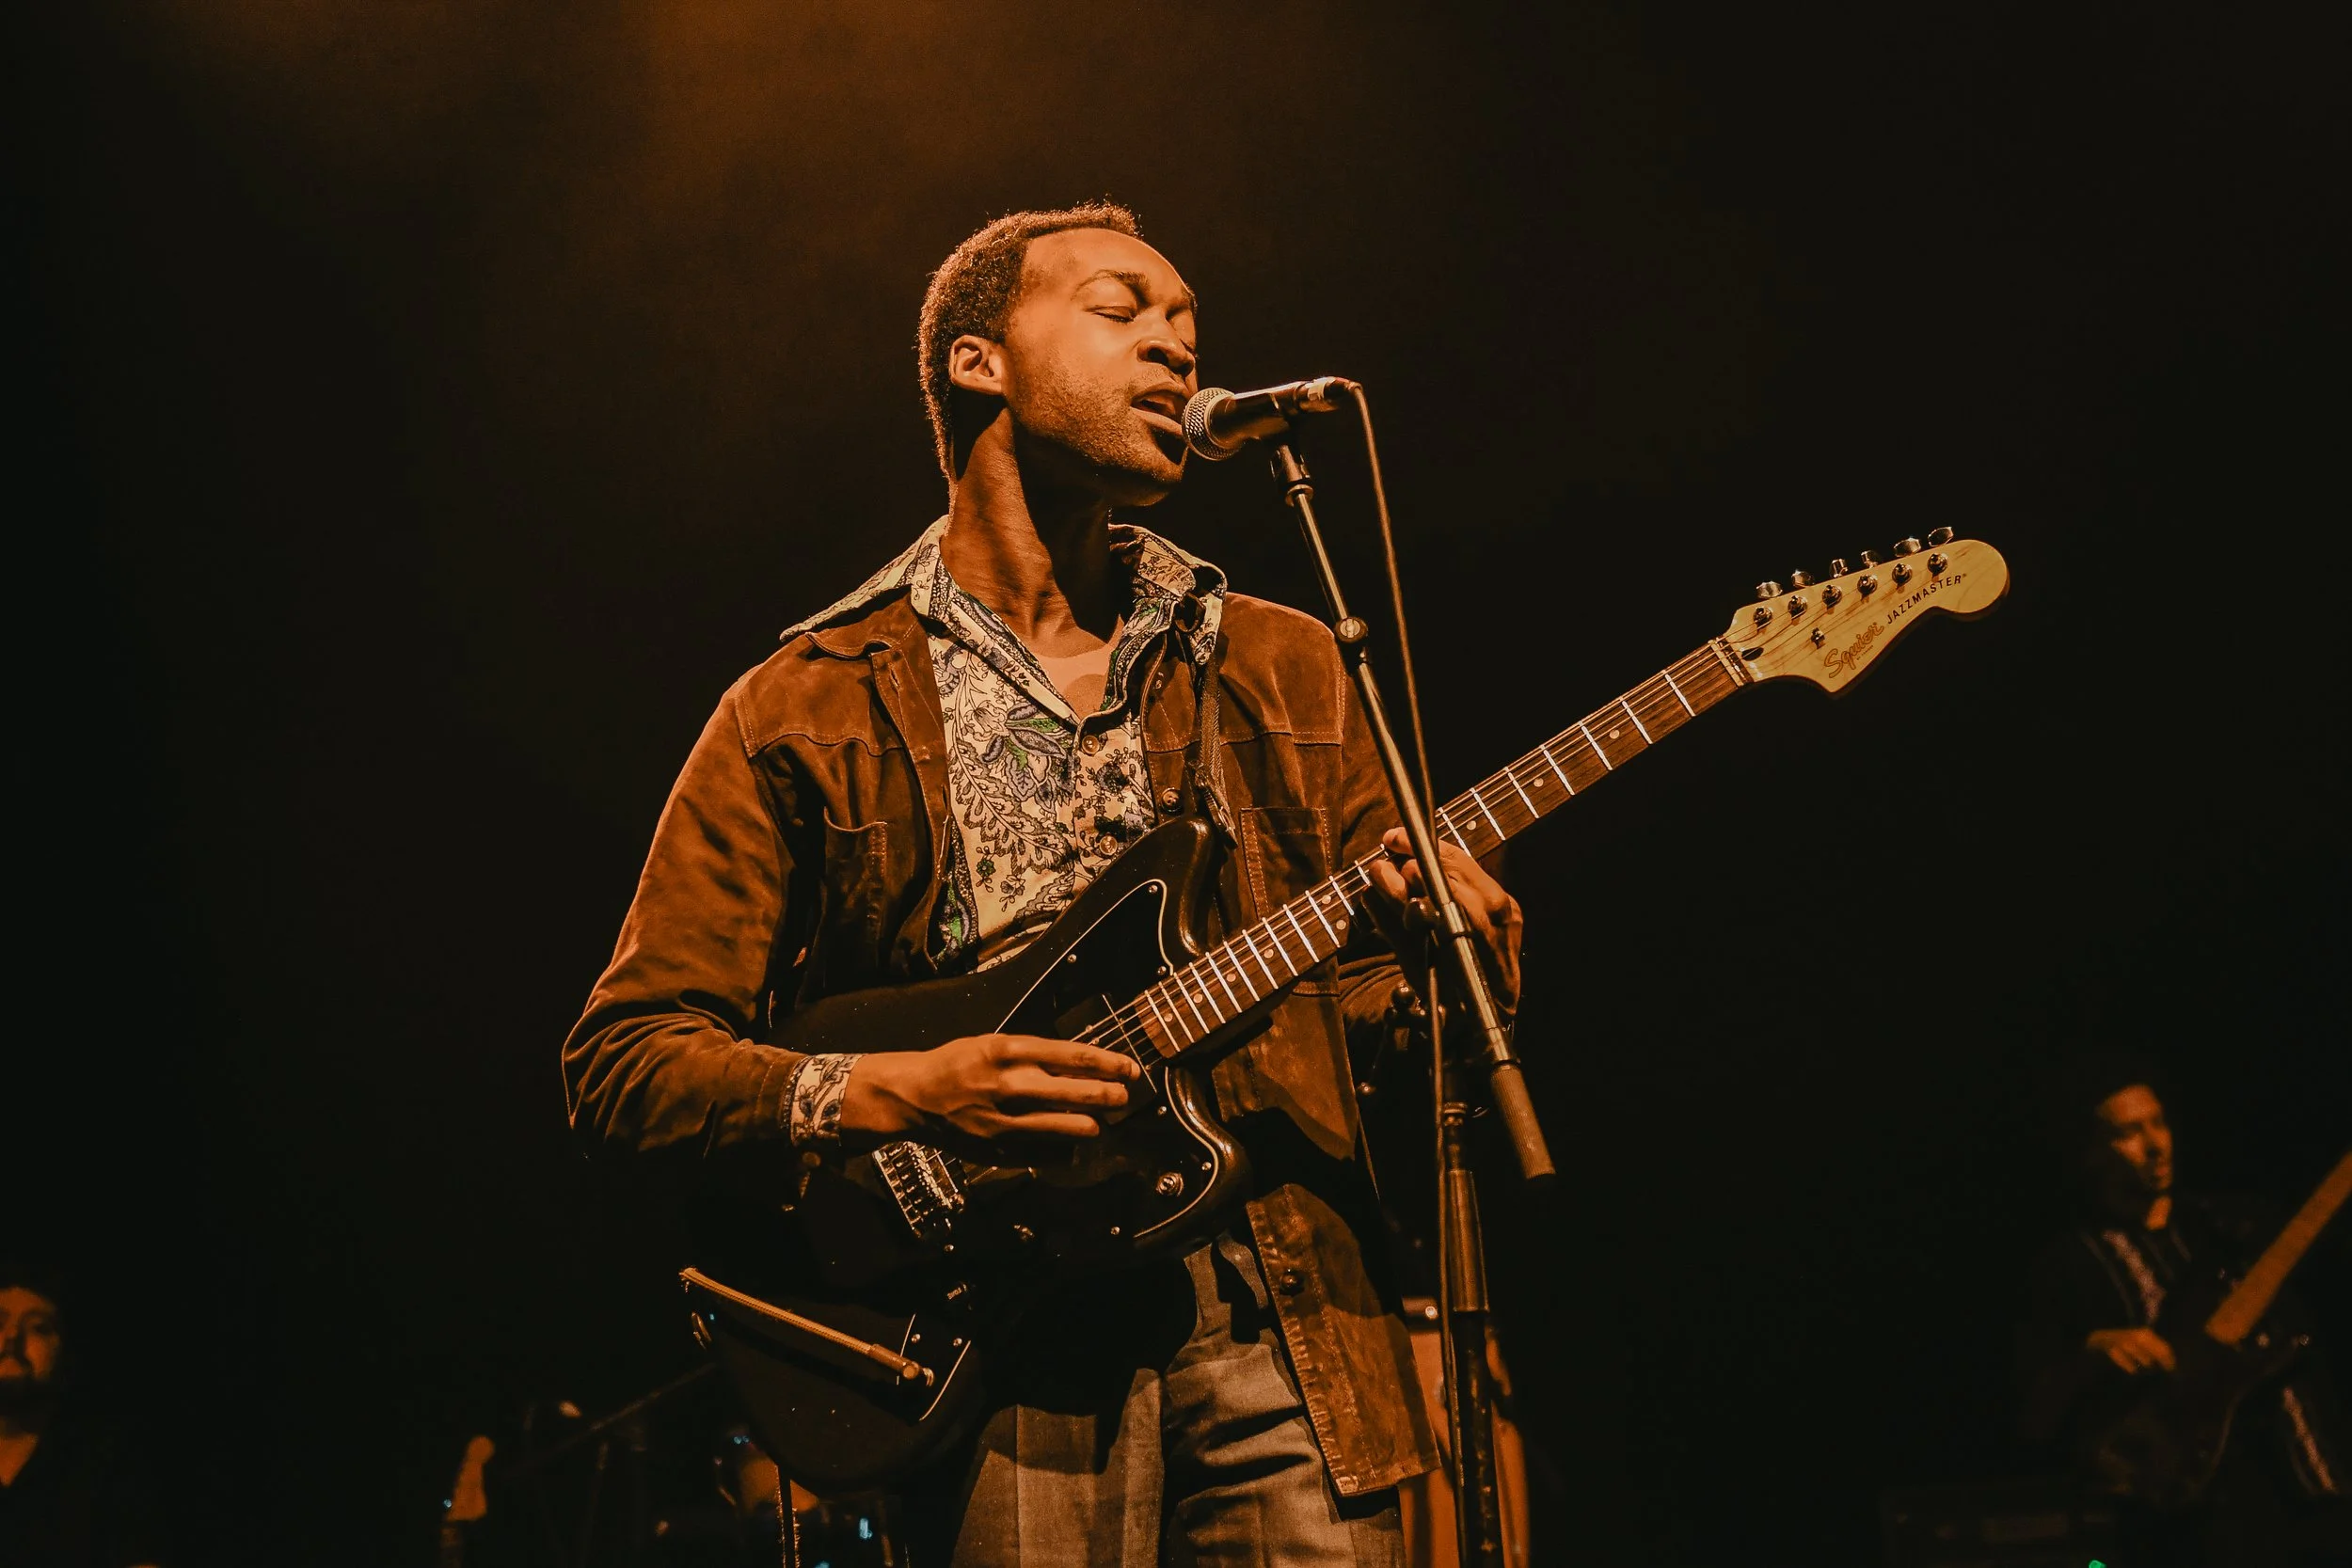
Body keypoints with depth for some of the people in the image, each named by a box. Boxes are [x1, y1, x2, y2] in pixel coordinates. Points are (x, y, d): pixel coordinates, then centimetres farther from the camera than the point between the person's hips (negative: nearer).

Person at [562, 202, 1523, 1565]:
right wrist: (882, 1096, -14)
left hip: (1288, 1302, 3)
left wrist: (1446, 948, -7)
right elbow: (623, 1060, 2)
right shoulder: (806, 712, 4)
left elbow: (1370, 991, 17)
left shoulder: (1289, 671, 15)